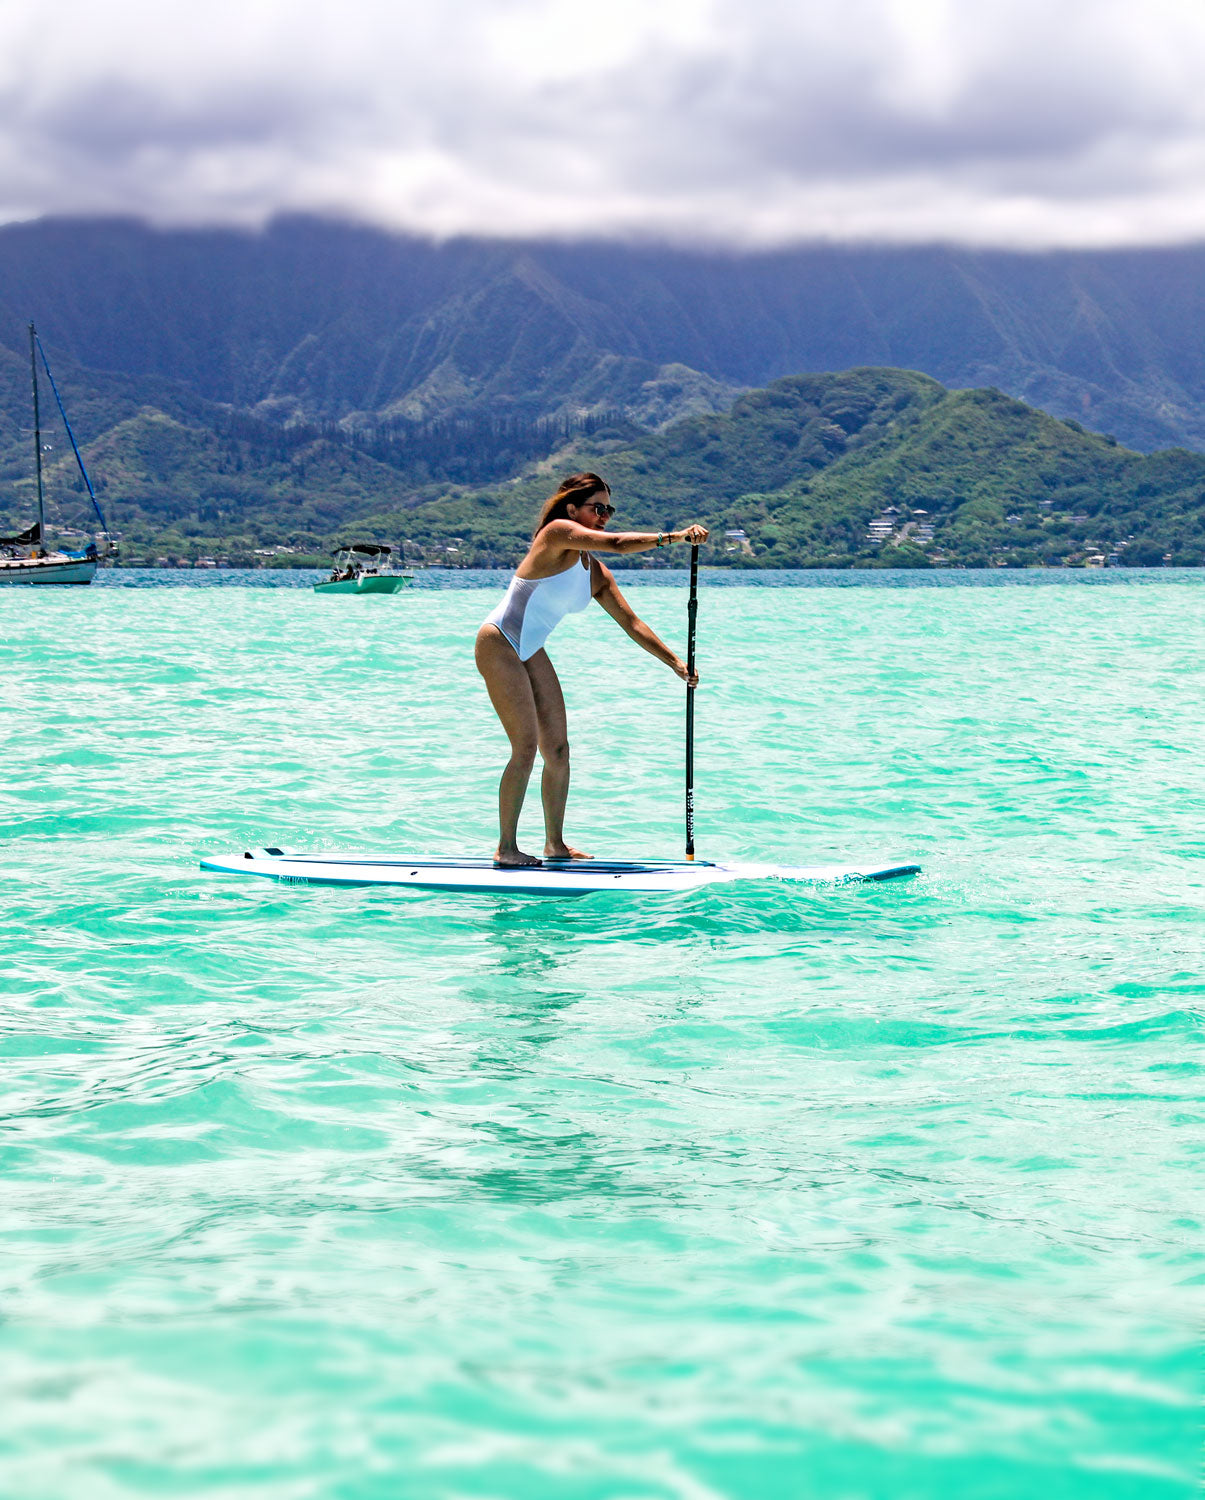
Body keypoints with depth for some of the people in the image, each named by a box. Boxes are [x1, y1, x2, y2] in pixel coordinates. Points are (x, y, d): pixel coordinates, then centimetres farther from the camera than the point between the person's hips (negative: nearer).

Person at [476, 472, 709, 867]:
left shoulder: (596, 574, 7)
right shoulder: (558, 532, -16)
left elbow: (631, 622, 7)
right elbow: (616, 544, -30)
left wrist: (675, 663, -1)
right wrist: (676, 536, -34)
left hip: (531, 653, 9)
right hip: (498, 645, -9)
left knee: (557, 749, 5)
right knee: (526, 747, -12)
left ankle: (555, 844, 14)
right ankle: (506, 848, -4)